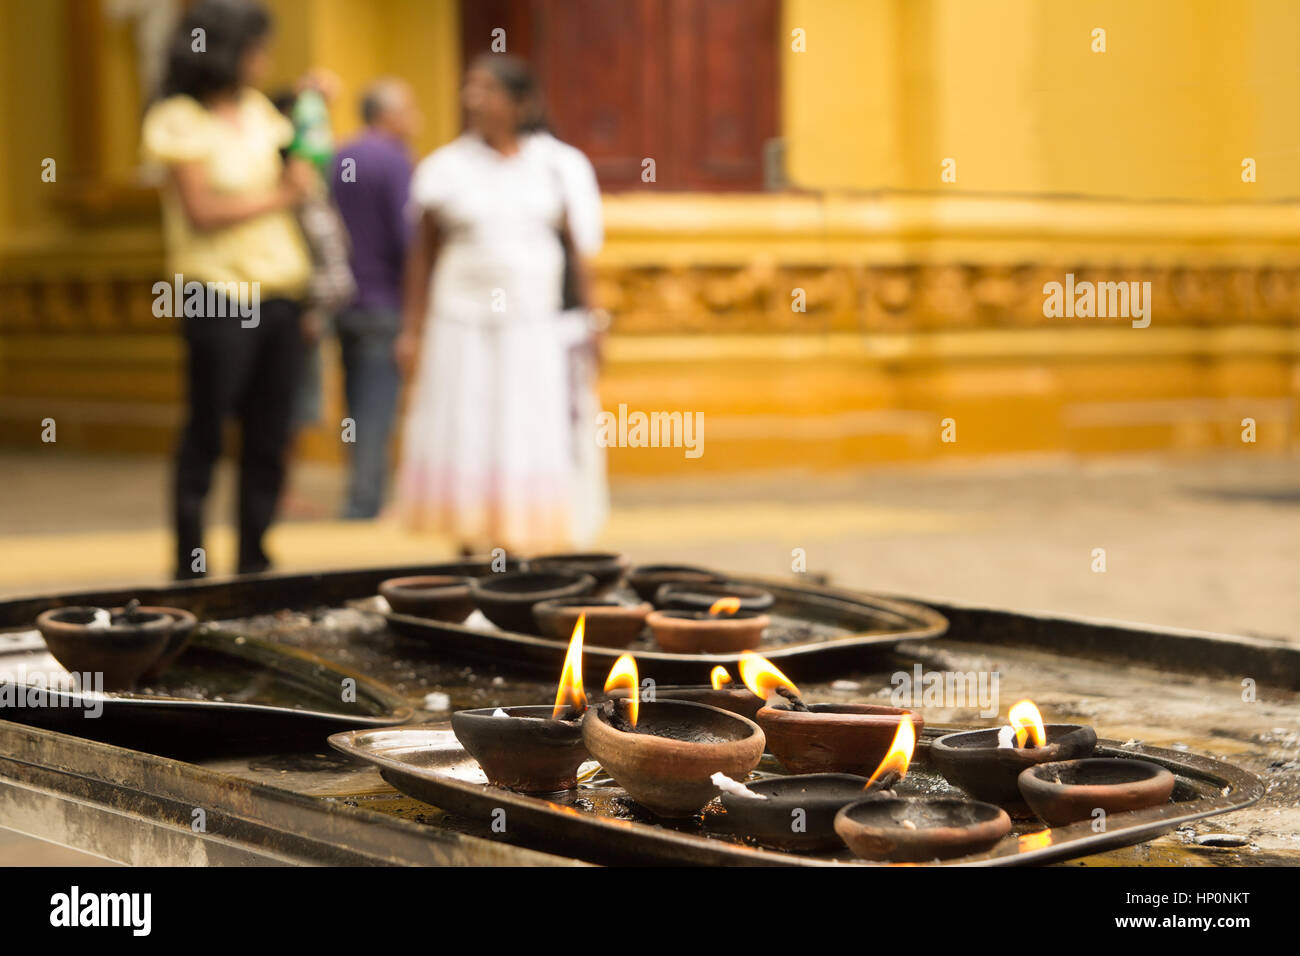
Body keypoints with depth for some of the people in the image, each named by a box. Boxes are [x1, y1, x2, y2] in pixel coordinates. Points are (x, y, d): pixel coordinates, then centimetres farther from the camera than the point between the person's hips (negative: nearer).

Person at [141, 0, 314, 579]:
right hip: (218, 296, -7)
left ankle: (253, 557, 14)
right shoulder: (182, 120, -6)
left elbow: (295, 171, 29)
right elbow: (202, 210, -14)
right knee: (207, 429, -2)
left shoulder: (256, 109, 15)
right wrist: (279, 196, -9)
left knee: (269, 433, 6)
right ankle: (190, 563, 5)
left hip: (278, 288, 7)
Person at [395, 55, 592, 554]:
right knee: (465, 434, -1)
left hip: (534, 325, 1)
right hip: (464, 322, -1)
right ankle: (471, 543, 7)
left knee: (532, 436, 0)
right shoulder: (447, 167, 3)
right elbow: (423, 252, 5)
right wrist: (411, 328, 2)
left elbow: (574, 244, 9)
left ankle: (525, 543, 6)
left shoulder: (549, 164, 6)